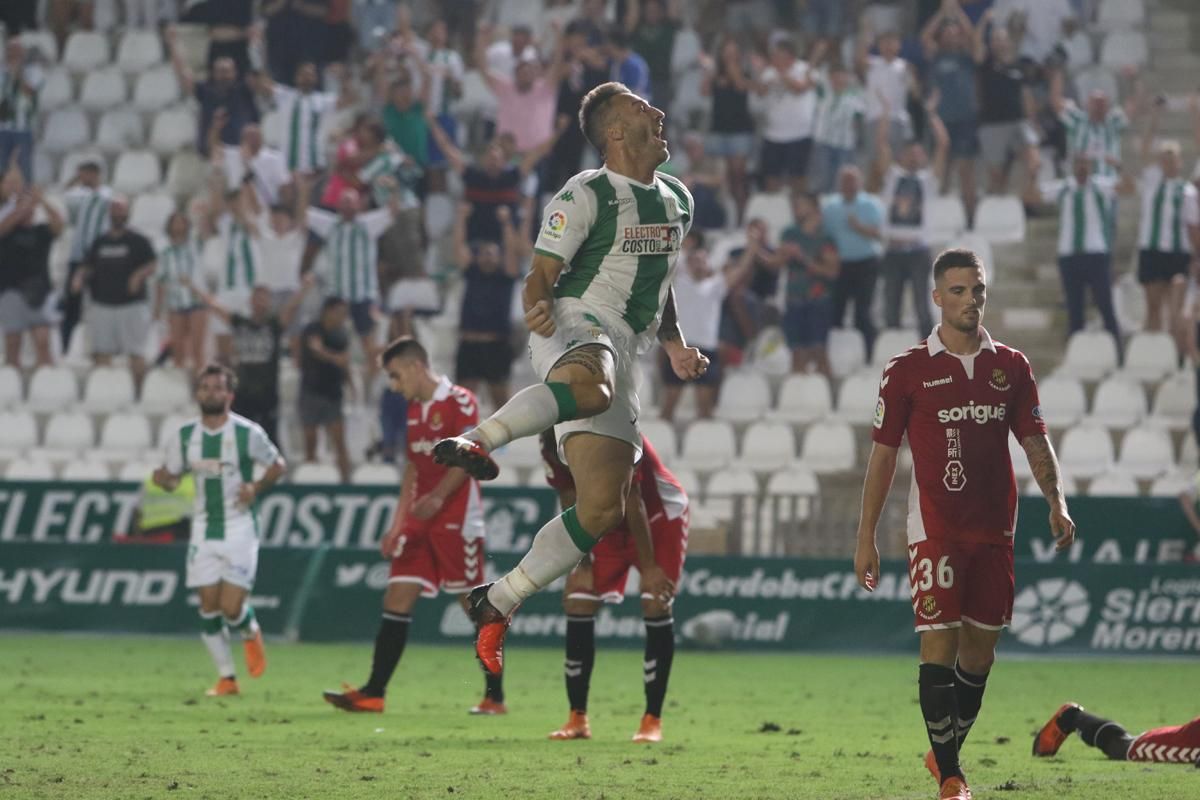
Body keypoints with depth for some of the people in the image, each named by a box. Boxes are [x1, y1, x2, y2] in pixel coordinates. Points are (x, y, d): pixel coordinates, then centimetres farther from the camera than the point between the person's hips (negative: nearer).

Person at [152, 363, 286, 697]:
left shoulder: (247, 433, -8)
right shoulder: (184, 436, 1)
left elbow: (277, 465, 4)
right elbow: (171, 476, 10)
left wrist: (257, 488, -15)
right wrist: (164, 479, -15)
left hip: (240, 529, -3)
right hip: (204, 529, 3)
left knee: (232, 608, -10)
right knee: (209, 606, -1)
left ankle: (251, 633, 27)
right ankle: (227, 677, 12)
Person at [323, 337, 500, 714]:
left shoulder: (459, 402, -8)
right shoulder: (415, 409, 17)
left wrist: (438, 497, -30)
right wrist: (398, 524, 17)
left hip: (456, 520, -8)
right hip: (421, 523, 8)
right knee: (397, 597, 0)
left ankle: (495, 695, 2)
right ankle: (373, 693, -2)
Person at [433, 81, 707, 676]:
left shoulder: (677, 201, 20)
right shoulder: (585, 197, -2)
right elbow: (539, 276, -6)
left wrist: (675, 346, 20)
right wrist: (536, 308, -29)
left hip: (623, 350, 7)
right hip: (576, 325, -7)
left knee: (602, 509, -2)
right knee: (590, 388, -46)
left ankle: (496, 604, 6)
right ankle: (476, 442, -56)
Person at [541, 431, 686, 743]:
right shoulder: (555, 451, -19)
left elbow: (634, 506, -30)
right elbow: (573, 509, -8)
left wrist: (649, 568, -24)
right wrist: (582, 566, -12)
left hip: (659, 517, -5)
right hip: (609, 522, 5)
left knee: (656, 605, -17)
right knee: (577, 601, -7)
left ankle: (652, 720, -10)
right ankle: (577, 718, 0)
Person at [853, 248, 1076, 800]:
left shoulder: (1011, 367, 8)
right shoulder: (907, 370, -1)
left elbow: (1035, 442, 10)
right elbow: (883, 454, 2)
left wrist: (1056, 501, -7)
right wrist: (865, 538, 0)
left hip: (994, 529, 4)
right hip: (935, 529, -4)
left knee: (980, 652, 8)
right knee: (939, 648, -11)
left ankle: (945, 753, 26)